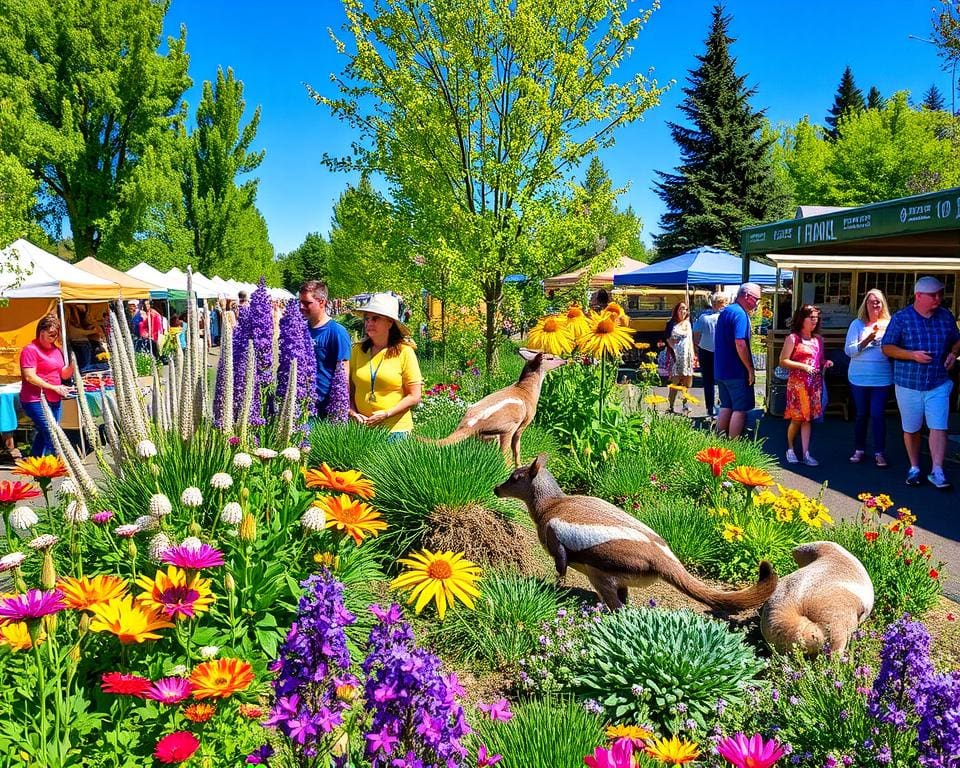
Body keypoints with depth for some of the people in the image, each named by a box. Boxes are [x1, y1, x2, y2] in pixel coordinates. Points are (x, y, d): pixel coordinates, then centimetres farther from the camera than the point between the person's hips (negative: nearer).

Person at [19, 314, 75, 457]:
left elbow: (63, 374, 15)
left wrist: (72, 365, -5)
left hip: (54, 401, 8)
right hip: (36, 401, -8)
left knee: (43, 436, 15)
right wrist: (54, 387, -18)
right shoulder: (30, 350, -9)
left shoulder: (57, 350, 13)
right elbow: (29, 377, -17)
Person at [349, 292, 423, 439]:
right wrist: (352, 412, -6)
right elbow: (349, 389, 11)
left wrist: (386, 414, -13)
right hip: (362, 428, 3)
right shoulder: (358, 350, 5)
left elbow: (414, 396, -4)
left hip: (395, 429, -2)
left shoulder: (404, 352, -3)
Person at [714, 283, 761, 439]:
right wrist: (750, 369, -17)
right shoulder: (740, 314, -16)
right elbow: (740, 344, -24)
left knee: (726, 407, 14)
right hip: (737, 372, -9)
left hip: (721, 370, 9)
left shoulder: (725, 312, 15)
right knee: (740, 409, -3)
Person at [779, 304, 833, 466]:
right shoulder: (793, 338, -5)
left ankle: (806, 454, 5)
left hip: (815, 383, 5)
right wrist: (803, 366, -19)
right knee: (796, 418, -2)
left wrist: (826, 363, 1)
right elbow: (783, 361, -10)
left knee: (808, 418, 4)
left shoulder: (819, 339, 13)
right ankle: (790, 449, 18)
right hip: (797, 383, -5)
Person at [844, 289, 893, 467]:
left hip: (882, 378, 0)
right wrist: (867, 340, -18)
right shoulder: (857, 324, 2)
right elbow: (848, 350, -6)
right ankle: (859, 450, 21)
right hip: (859, 378, 0)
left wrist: (882, 337, -12)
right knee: (861, 414, 10)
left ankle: (879, 452, 6)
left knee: (878, 415, -2)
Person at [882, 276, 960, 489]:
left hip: (938, 384, 2)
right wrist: (913, 355, -19)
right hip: (908, 384, -2)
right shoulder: (901, 318, -6)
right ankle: (914, 468, 25)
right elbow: (887, 348, -6)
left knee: (938, 427, -7)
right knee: (911, 430, 10)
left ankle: (937, 472, -3)